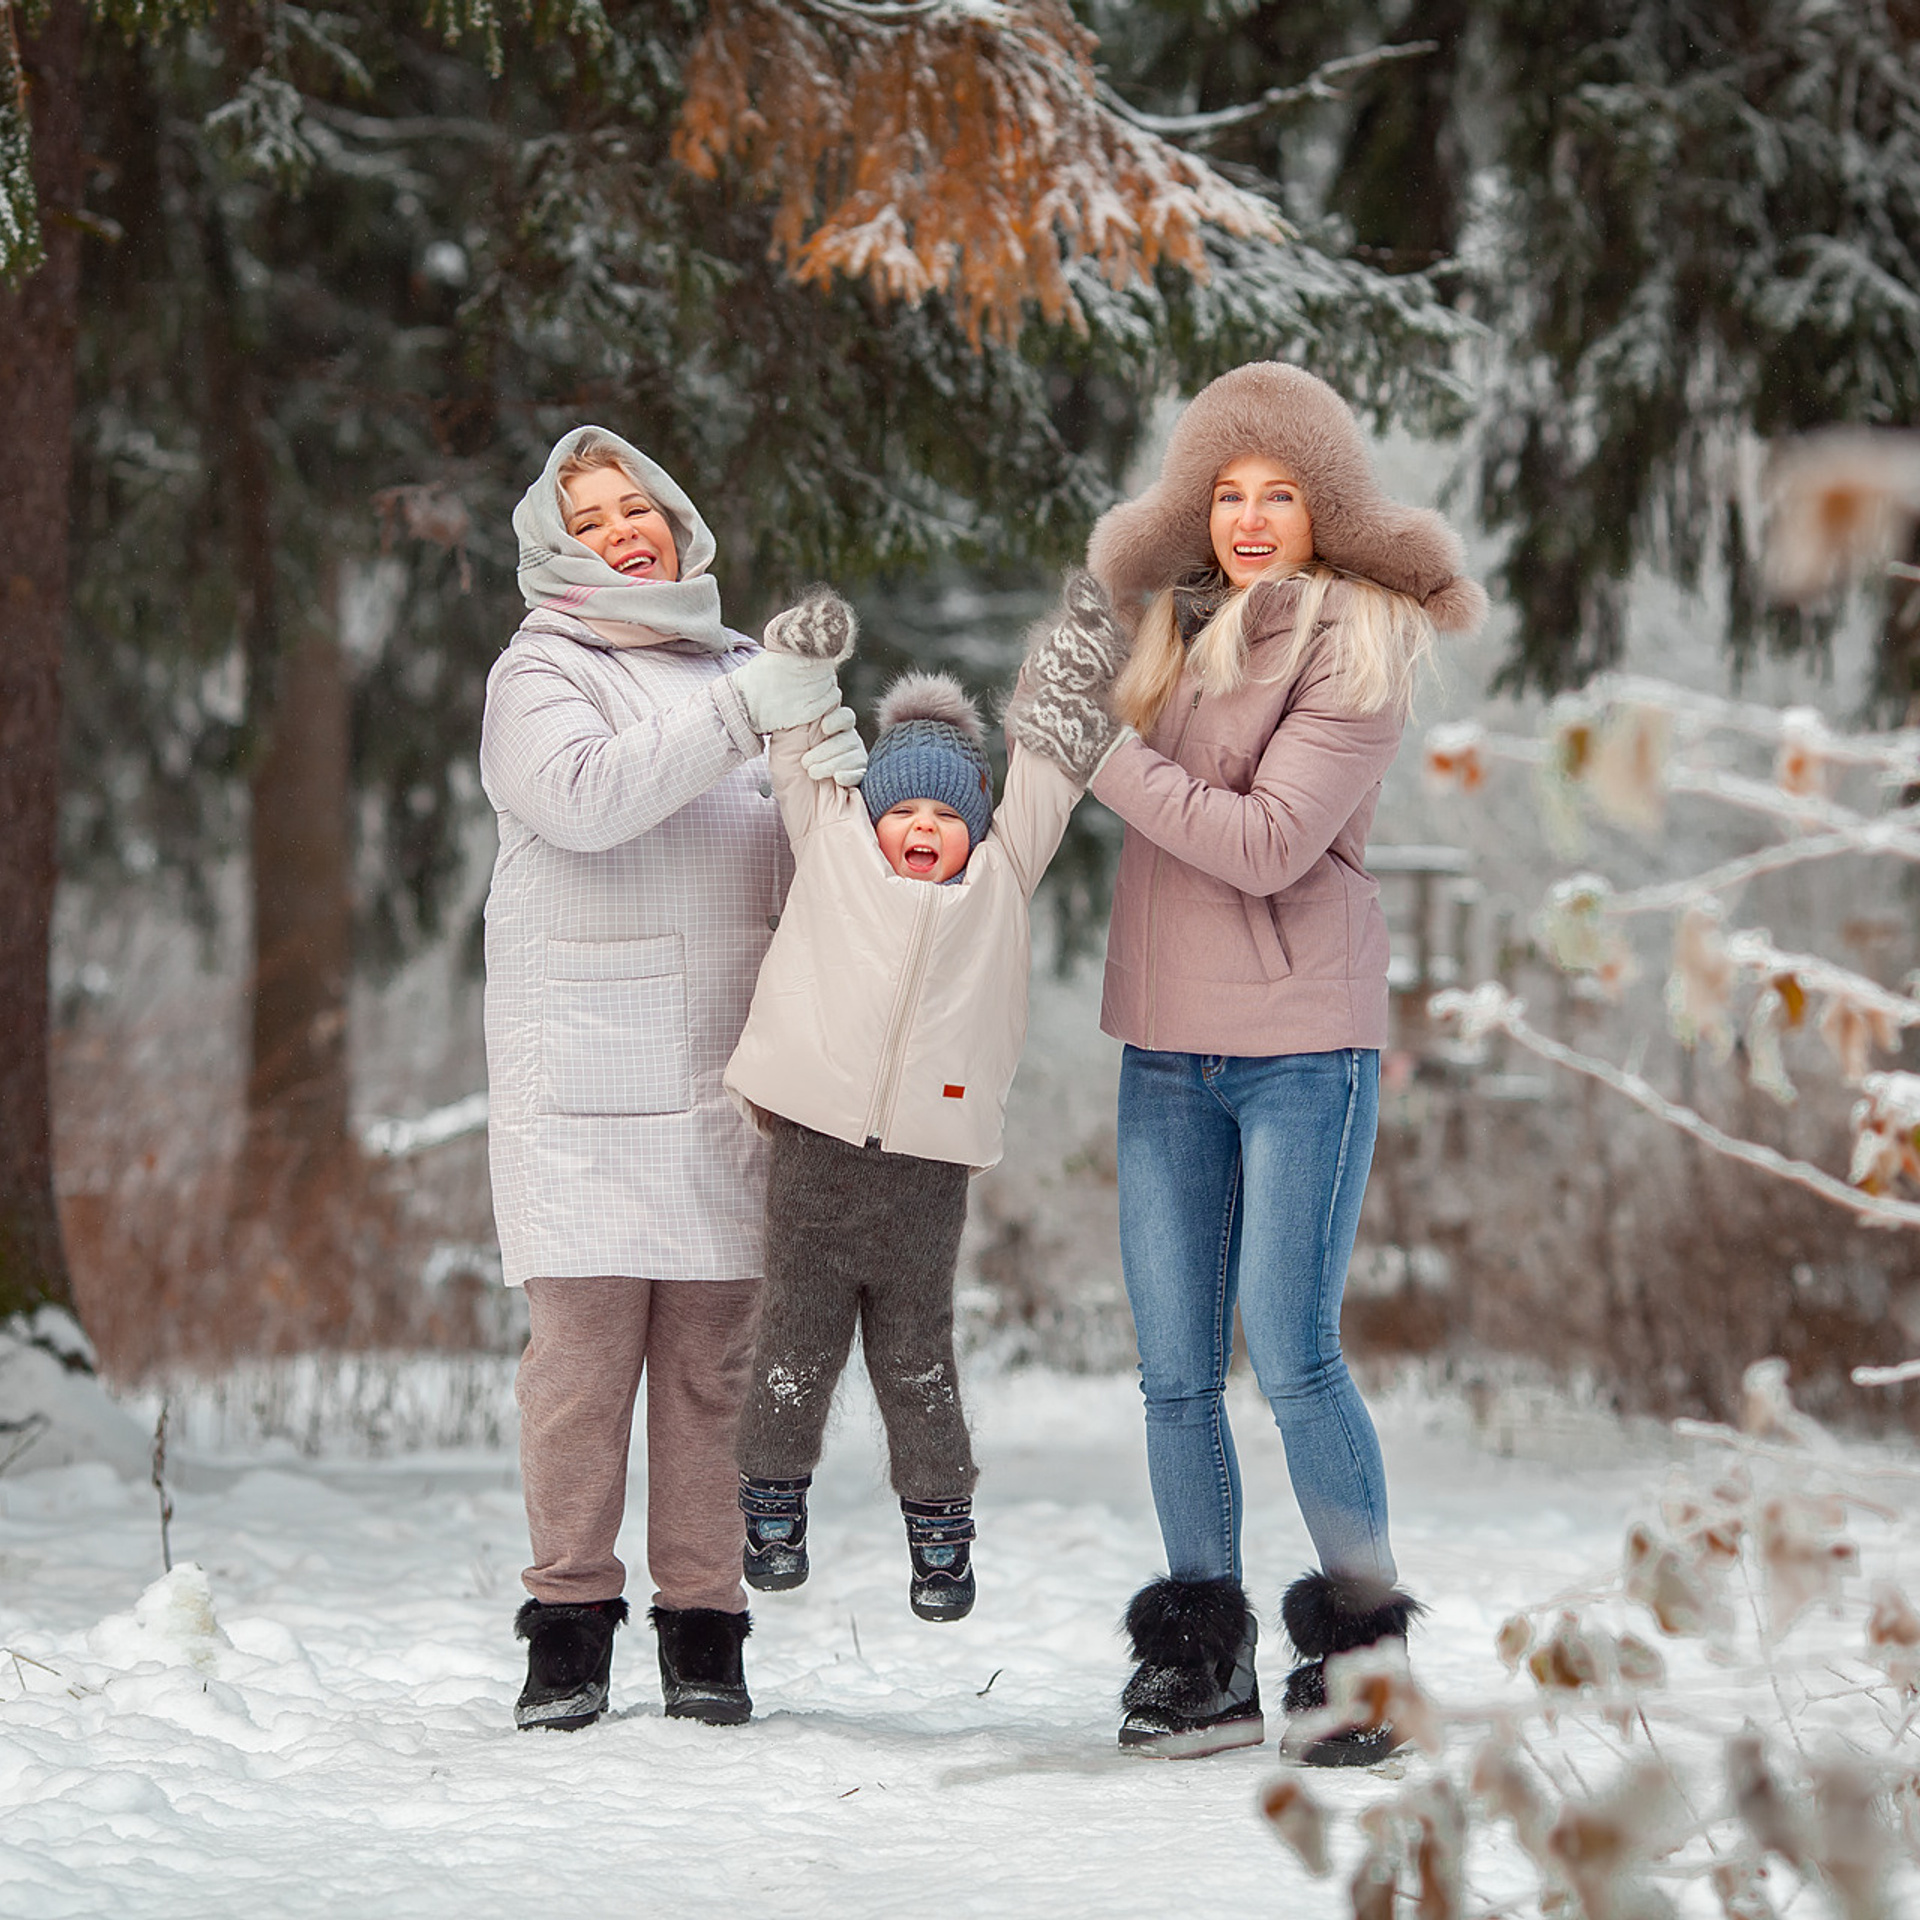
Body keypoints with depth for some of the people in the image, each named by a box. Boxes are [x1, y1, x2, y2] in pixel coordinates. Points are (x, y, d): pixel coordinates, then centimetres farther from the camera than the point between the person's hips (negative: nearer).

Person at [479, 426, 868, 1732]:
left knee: (714, 1354, 1)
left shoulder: (747, 668, 18)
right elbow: (584, 795, -16)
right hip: (583, 1073, -3)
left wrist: (832, 780, -5)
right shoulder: (541, 673, 4)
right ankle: (571, 1623, 4)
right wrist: (745, 714, -22)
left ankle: (704, 1629, 6)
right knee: (584, 1345, -6)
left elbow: (801, 872, 18)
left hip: (726, 1071, 3)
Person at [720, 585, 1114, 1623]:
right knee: (797, 1344, 8)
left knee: (917, 1359, 9)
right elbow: (796, 747, 9)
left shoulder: (999, 876, 12)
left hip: (928, 1169, 1)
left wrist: (1061, 685, 6)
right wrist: (803, 659, -2)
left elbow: (1042, 772, 14)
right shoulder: (833, 847, 8)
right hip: (813, 1152, -1)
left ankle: (939, 1530, 18)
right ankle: (774, 1503, 23)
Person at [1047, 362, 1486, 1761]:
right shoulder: (1176, 629, 13)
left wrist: (1103, 750, -14)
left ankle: (1363, 1646, 3)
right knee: (1176, 1370, 4)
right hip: (1167, 1047, 6)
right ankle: (1205, 1663, 11)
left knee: (1293, 1354, -9)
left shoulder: (1359, 650, -7)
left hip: (1302, 1041, -6)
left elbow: (1268, 842, -16)